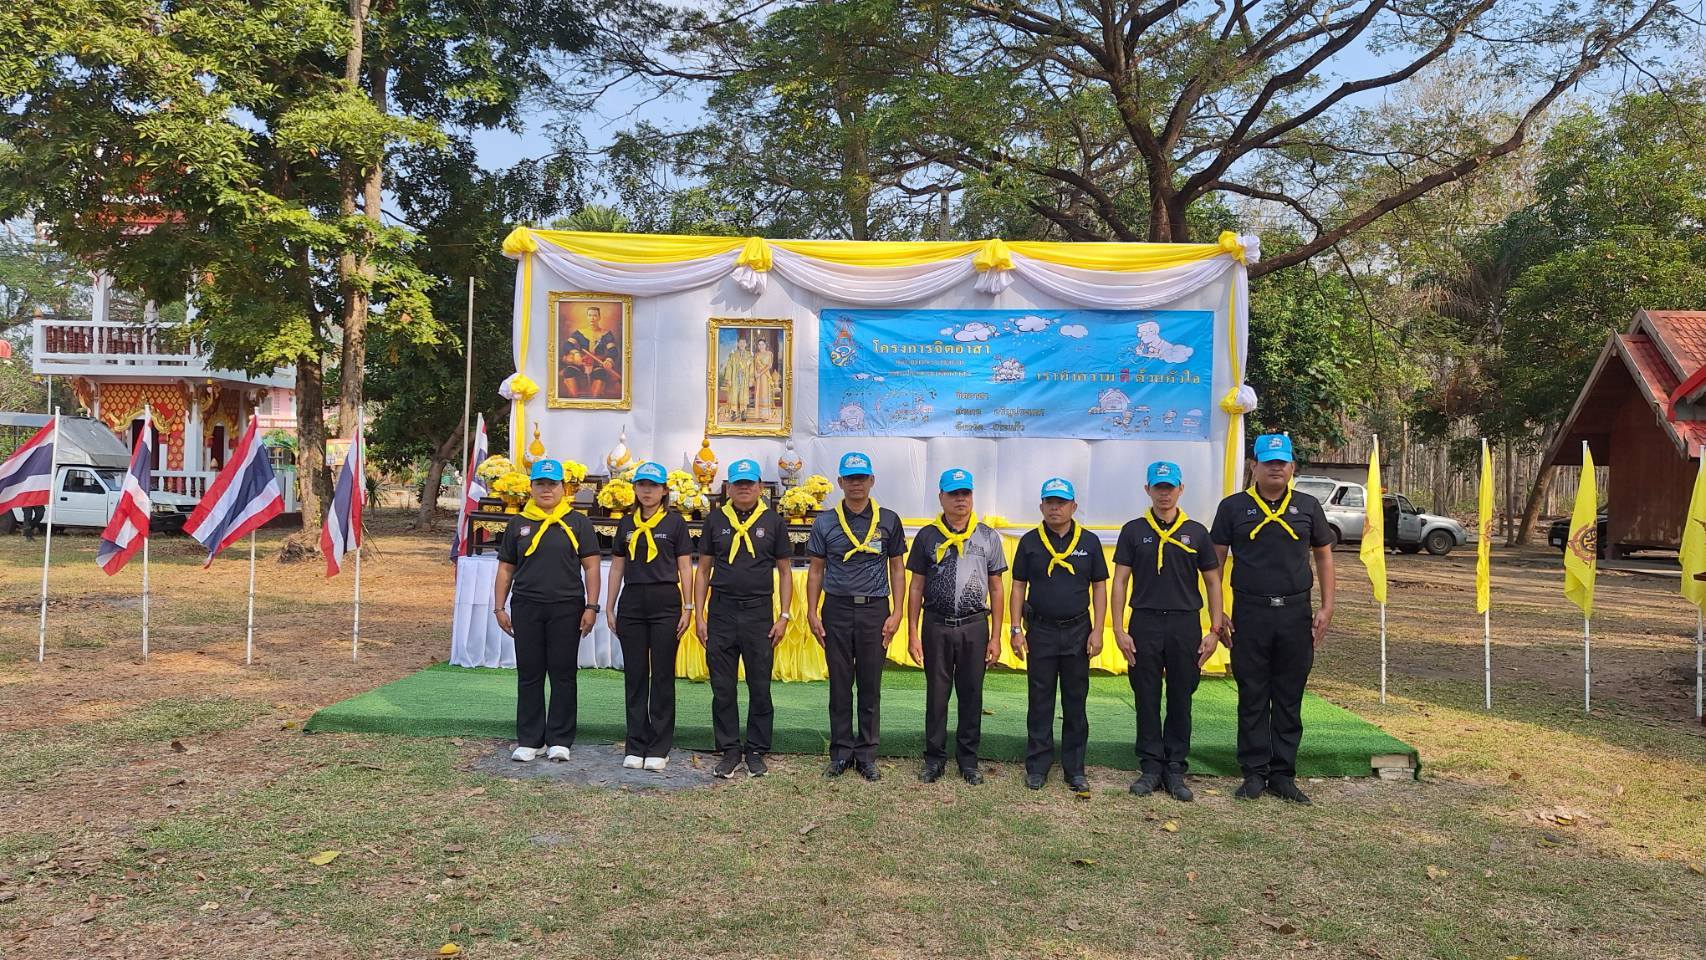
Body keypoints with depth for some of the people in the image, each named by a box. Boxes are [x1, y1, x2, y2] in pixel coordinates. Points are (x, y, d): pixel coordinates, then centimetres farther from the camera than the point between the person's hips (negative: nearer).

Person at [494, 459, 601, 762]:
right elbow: (506, 569, 13)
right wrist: (499, 607, 7)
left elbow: (591, 567, 2)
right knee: (529, 675, 6)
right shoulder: (518, 524, 10)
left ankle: (560, 740, 12)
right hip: (526, 608, 2)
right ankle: (529, 740, 15)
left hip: (567, 608, -2)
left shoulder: (577, 523, 4)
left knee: (563, 674, 3)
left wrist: (591, 607, -5)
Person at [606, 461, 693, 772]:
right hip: (632, 603, 3)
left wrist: (687, 608, -6)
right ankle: (635, 746, 14)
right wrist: (609, 607, 10)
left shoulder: (675, 522, 0)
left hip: (665, 603, -3)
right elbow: (617, 567, 14)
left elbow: (685, 568, 0)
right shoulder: (626, 524, 10)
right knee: (634, 676, 6)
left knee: (662, 676, 1)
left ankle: (659, 748, 8)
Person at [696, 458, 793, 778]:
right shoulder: (715, 521, 6)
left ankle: (756, 752, 15)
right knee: (723, 688, 4)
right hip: (721, 613, 1)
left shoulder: (773, 521, 3)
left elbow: (785, 571, 6)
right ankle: (729, 751, 15)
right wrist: (700, 616, 2)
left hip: (759, 613, -1)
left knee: (760, 688, 4)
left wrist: (783, 616, -2)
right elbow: (704, 570, 9)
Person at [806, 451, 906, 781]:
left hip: (874, 609, 0)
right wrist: (812, 612, 0)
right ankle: (841, 752, 16)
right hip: (837, 609, 0)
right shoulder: (825, 522, 4)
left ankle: (866, 754, 15)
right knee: (840, 685, 6)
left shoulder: (888, 521, 3)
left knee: (870, 686, 5)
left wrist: (896, 613, -1)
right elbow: (816, 571, 7)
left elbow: (897, 569, 6)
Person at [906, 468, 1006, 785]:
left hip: (975, 626, 1)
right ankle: (934, 757, 19)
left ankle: (968, 758, 21)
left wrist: (996, 637, 2)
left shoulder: (988, 537, 4)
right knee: (936, 694, 7)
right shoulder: (928, 536, 2)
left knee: (972, 695, 8)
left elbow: (996, 589, 6)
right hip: (937, 626, 0)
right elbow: (916, 587, 5)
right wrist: (913, 634, 0)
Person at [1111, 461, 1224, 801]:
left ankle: (1175, 770, 16)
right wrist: (1119, 629, -5)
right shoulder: (1133, 531, 4)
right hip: (1144, 623, 0)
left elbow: (1212, 582, 8)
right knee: (1146, 700, 4)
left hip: (1185, 624, 1)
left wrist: (1214, 630, 1)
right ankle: (1150, 767, 15)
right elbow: (1120, 581, 3)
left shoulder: (1196, 532, 6)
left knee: (1181, 700, 6)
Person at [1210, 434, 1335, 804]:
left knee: (1289, 698, 7)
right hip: (1249, 613, -1)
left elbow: (1323, 556, 12)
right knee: (1252, 697, 4)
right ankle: (1254, 773, 13)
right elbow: (1216, 559, 3)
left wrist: (1327, 607, 3)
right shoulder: (1233, 507, 2)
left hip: (1295, 613, 2)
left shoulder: (1307, 506, 7)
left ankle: (1283, 774, 17)